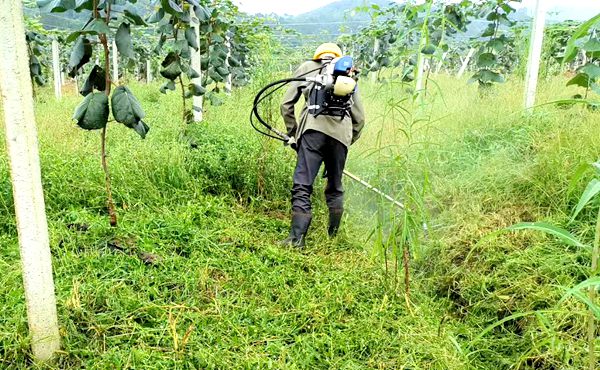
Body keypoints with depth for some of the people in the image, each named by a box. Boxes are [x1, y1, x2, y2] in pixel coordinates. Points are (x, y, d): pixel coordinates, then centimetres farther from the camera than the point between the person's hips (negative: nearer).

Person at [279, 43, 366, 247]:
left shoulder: (306, 67, 22)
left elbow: (286, 104, 16)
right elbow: (360, 117, 22)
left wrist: (292, 132, 25)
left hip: (314, 127, -3)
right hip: (341, 132, 3)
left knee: (302, 186, -6)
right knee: (335, 188, 16)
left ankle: (297, 237, -13)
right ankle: (333, 236, 20)